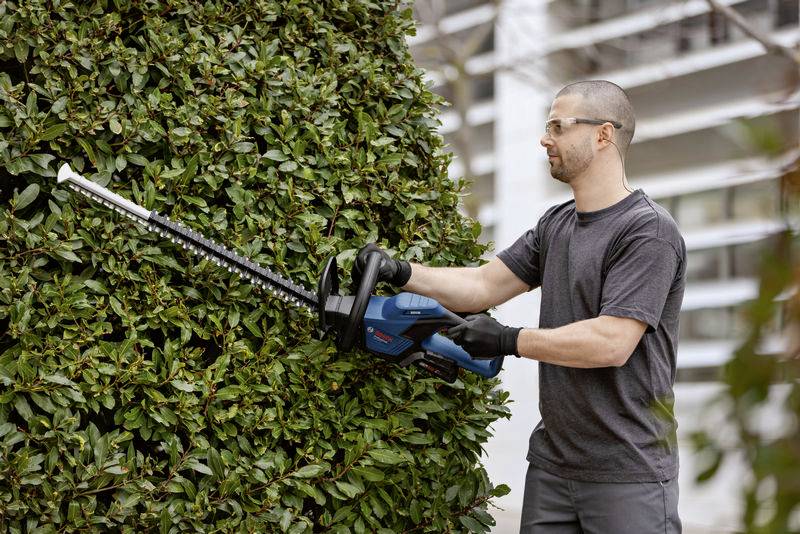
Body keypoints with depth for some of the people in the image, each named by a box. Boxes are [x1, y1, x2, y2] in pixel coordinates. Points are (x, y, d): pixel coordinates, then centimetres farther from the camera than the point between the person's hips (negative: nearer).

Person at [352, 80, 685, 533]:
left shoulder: (648, 231, -14)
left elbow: (612, 342, -23)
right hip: (552, 463, 7)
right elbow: (484, 285, 10)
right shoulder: (556, 225, 12)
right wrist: (401, 272, -4)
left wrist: (509, 341, -15)